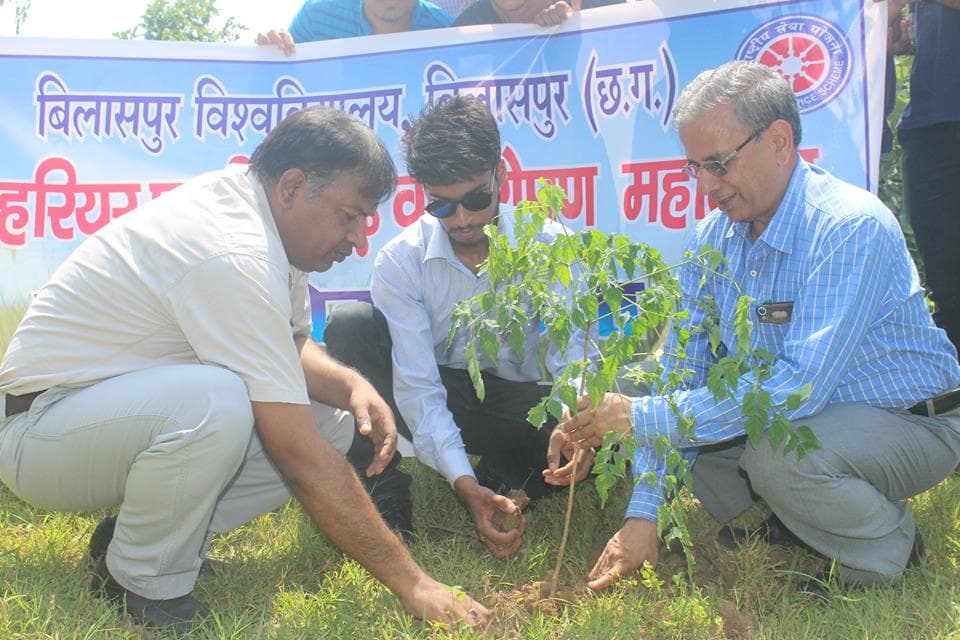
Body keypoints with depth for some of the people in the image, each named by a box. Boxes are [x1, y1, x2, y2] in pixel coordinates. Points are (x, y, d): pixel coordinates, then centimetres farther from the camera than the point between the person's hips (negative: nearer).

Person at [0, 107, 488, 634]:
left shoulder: (249, 206, -2)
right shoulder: (233, 258, -30)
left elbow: (294, 347, 10)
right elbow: (301, 460, -31)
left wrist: (351, 386, -13)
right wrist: (410, 582, -24)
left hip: (140, 411, 9)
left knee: (331, 422, -5)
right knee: (215, 402, -38)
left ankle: (142, 530, 5)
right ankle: (145, 582, -11)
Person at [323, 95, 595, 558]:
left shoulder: (547, 244, -12)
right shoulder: (400, 261, -15)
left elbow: (571, 350, -19)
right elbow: (417, 387, -22)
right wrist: (462, 481, -35)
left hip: (515, 400, 0)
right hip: (441, 403, 0)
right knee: (352, 325, -26)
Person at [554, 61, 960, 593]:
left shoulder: (851, 228, -27)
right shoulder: (712, 237, -5)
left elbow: (799, 386, -37)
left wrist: (642, 416, -36)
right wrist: (644, 514, -13)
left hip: (909, 423, -6)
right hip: (799, 411, 7)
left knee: (778, 455, -34)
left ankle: (889, 545, -3)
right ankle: (794, 521, 9)